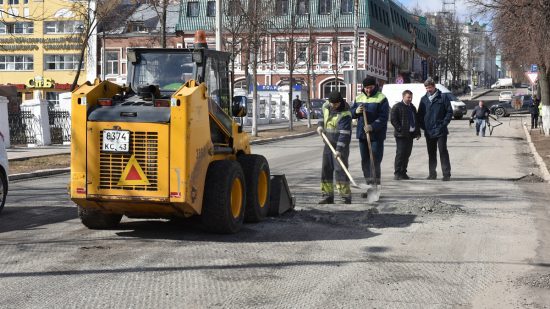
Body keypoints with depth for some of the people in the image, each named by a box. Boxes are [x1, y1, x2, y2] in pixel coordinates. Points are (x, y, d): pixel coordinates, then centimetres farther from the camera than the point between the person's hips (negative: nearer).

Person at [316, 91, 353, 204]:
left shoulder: (344, 114, -21)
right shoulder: (326, 106, 3)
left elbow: (344, 134, -26)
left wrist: (339, 150, -33)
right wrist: (320, 125, 6)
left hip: (341, 145, -8)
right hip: (328, 143, 8)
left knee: (340, 170, -13)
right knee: (326, 169, 8)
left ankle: (346, 197, -10)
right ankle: (328, 196, 16)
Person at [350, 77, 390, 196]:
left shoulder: (381, 98, -6)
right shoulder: (359, 98, 12)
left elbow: (383, 117, -14)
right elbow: (351, 113, 17)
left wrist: (373, 126, -27)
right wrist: (356, 111, -7)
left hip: (376, 135, -6)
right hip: (362, 134, 6)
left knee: (375, 162, -8)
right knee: (365, 161, 9)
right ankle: (369, 185, 18)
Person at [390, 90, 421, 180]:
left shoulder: (412, 107, 18)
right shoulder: (397, 107, -4)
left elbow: (416, 120, 22)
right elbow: (393, 119, -10)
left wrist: (417, 132, 13)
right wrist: (400, 129, -16)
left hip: (410, 134, 7)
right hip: (401, 135, -7)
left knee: (407, 154, 8)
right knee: (400, 154, -8)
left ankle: (403, 173, 14)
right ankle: (397, 173, -5)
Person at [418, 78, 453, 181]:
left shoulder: (443, 97, -1)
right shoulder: (424, 99, 11)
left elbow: (449, 112, -2)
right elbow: (420, 114, 15)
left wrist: (444, 124, -9)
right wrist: (422, 125, 3)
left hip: (440, 131, -4)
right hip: (428, 131, 4)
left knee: (443, 151, -5)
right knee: (431, 153, 10)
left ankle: (446, 174, -4)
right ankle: (432, 173, 17)